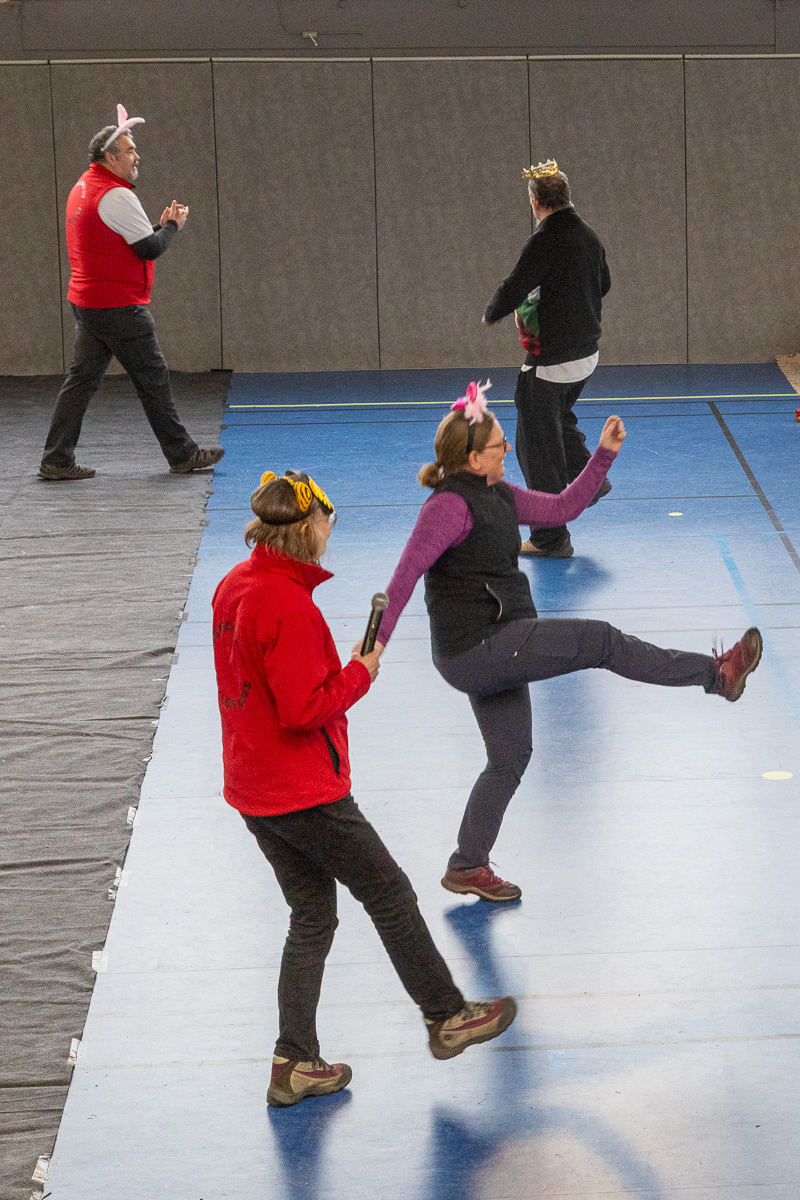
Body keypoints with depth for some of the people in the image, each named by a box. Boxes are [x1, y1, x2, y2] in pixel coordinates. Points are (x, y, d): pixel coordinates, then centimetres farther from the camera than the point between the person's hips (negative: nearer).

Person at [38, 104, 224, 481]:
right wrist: (171, 226, 1)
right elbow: (149, 249, -16)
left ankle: (56, 460, 6)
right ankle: (182, 454, 10)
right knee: (153, 379, 1)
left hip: (85, 301, 9)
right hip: (119, 306, -9)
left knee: (81, 379, 8)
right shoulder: (116, 195, -17)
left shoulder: (81, 189, 14)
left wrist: (159, 224, 13)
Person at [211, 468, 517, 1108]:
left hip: (254, 788, 9)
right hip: (306, 792, -9)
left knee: (312, 917, 16)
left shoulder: (234, 586, 7)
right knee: (390, 894, 8)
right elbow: (304, 708, -25)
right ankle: (447, 1017, 22)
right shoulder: (289, 605, -23)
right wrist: (361, 672, -11)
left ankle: (295, 1065, 16)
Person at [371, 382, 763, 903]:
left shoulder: (499, 496, 12)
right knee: (601, 641, -10)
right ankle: (716, 672, -4)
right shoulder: (451, 504, -17)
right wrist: (378, 639, -30)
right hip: (477, 648, -11)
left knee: (510, 758, 16)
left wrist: (605, 455, 10)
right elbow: (408, 571, -24)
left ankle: (467, 866, 25)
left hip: (493, 654, 11)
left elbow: (562, 508, 17)